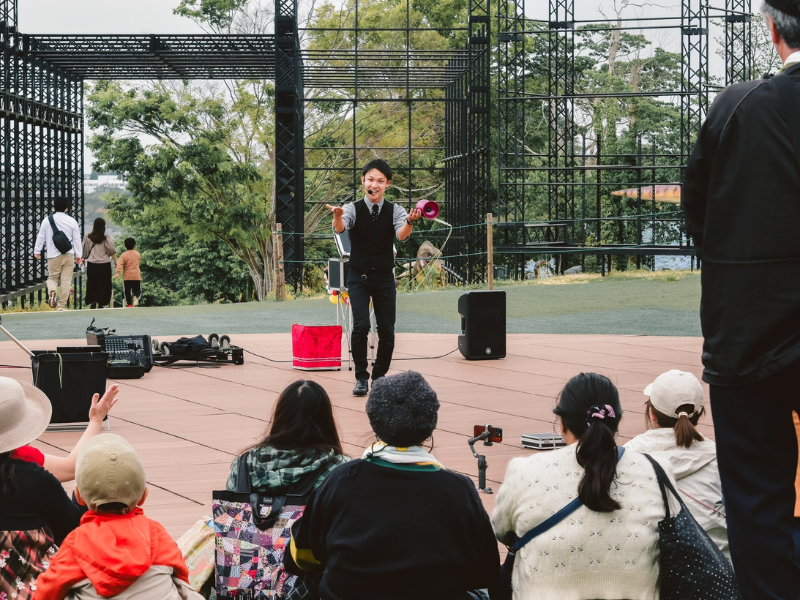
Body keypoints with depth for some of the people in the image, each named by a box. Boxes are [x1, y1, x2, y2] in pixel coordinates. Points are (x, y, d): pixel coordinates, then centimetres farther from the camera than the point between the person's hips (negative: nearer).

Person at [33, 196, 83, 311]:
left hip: (53, 255, 0)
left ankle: (52, 291, -20)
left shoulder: (47, 220, 0)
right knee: (66, 280, 4)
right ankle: (62, 305, 3)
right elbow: (77, 239, 4)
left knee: (52, 277, 13)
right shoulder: (72, 221, 0)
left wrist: (37, 251, 16)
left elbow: (41, 237, 5)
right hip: (69, 254, 0)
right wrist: (78, 255, 12)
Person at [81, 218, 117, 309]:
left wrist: (83, 260, 22)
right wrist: (116, 262, 3)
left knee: (92, 284, 11)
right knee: (103, 284, 8)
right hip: (104, 264, -1)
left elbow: (84, 251, 7)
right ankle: (101, 303, 7)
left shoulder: (88, 237, -1)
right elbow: (112, 251, -6)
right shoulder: (106, 237, -7)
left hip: (92, 264, 1)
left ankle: (93, 301, -5)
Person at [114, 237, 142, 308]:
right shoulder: (138, 254, 5)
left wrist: (117, 272, -25)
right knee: (137, 290, 8)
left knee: (127, 291, 11)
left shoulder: (123, 255, -4)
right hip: (136, 276, 1)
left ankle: (129, 304, 9)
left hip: (127, 276, -1)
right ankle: (136, 297, -23)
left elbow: (120, 264, -17)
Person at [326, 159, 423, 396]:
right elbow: (339, 228, -24)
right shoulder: (353, 209, -5)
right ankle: (361, 377, -2)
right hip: (358, 278, -2)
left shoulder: (394, 210, -2)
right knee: (361, 325, -17)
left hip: (384, 279, 2)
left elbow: (402, 235, -20)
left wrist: (410, 221, -43)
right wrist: (337, 215, -48)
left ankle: (380, 376, 20)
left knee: (387, 330, -1)